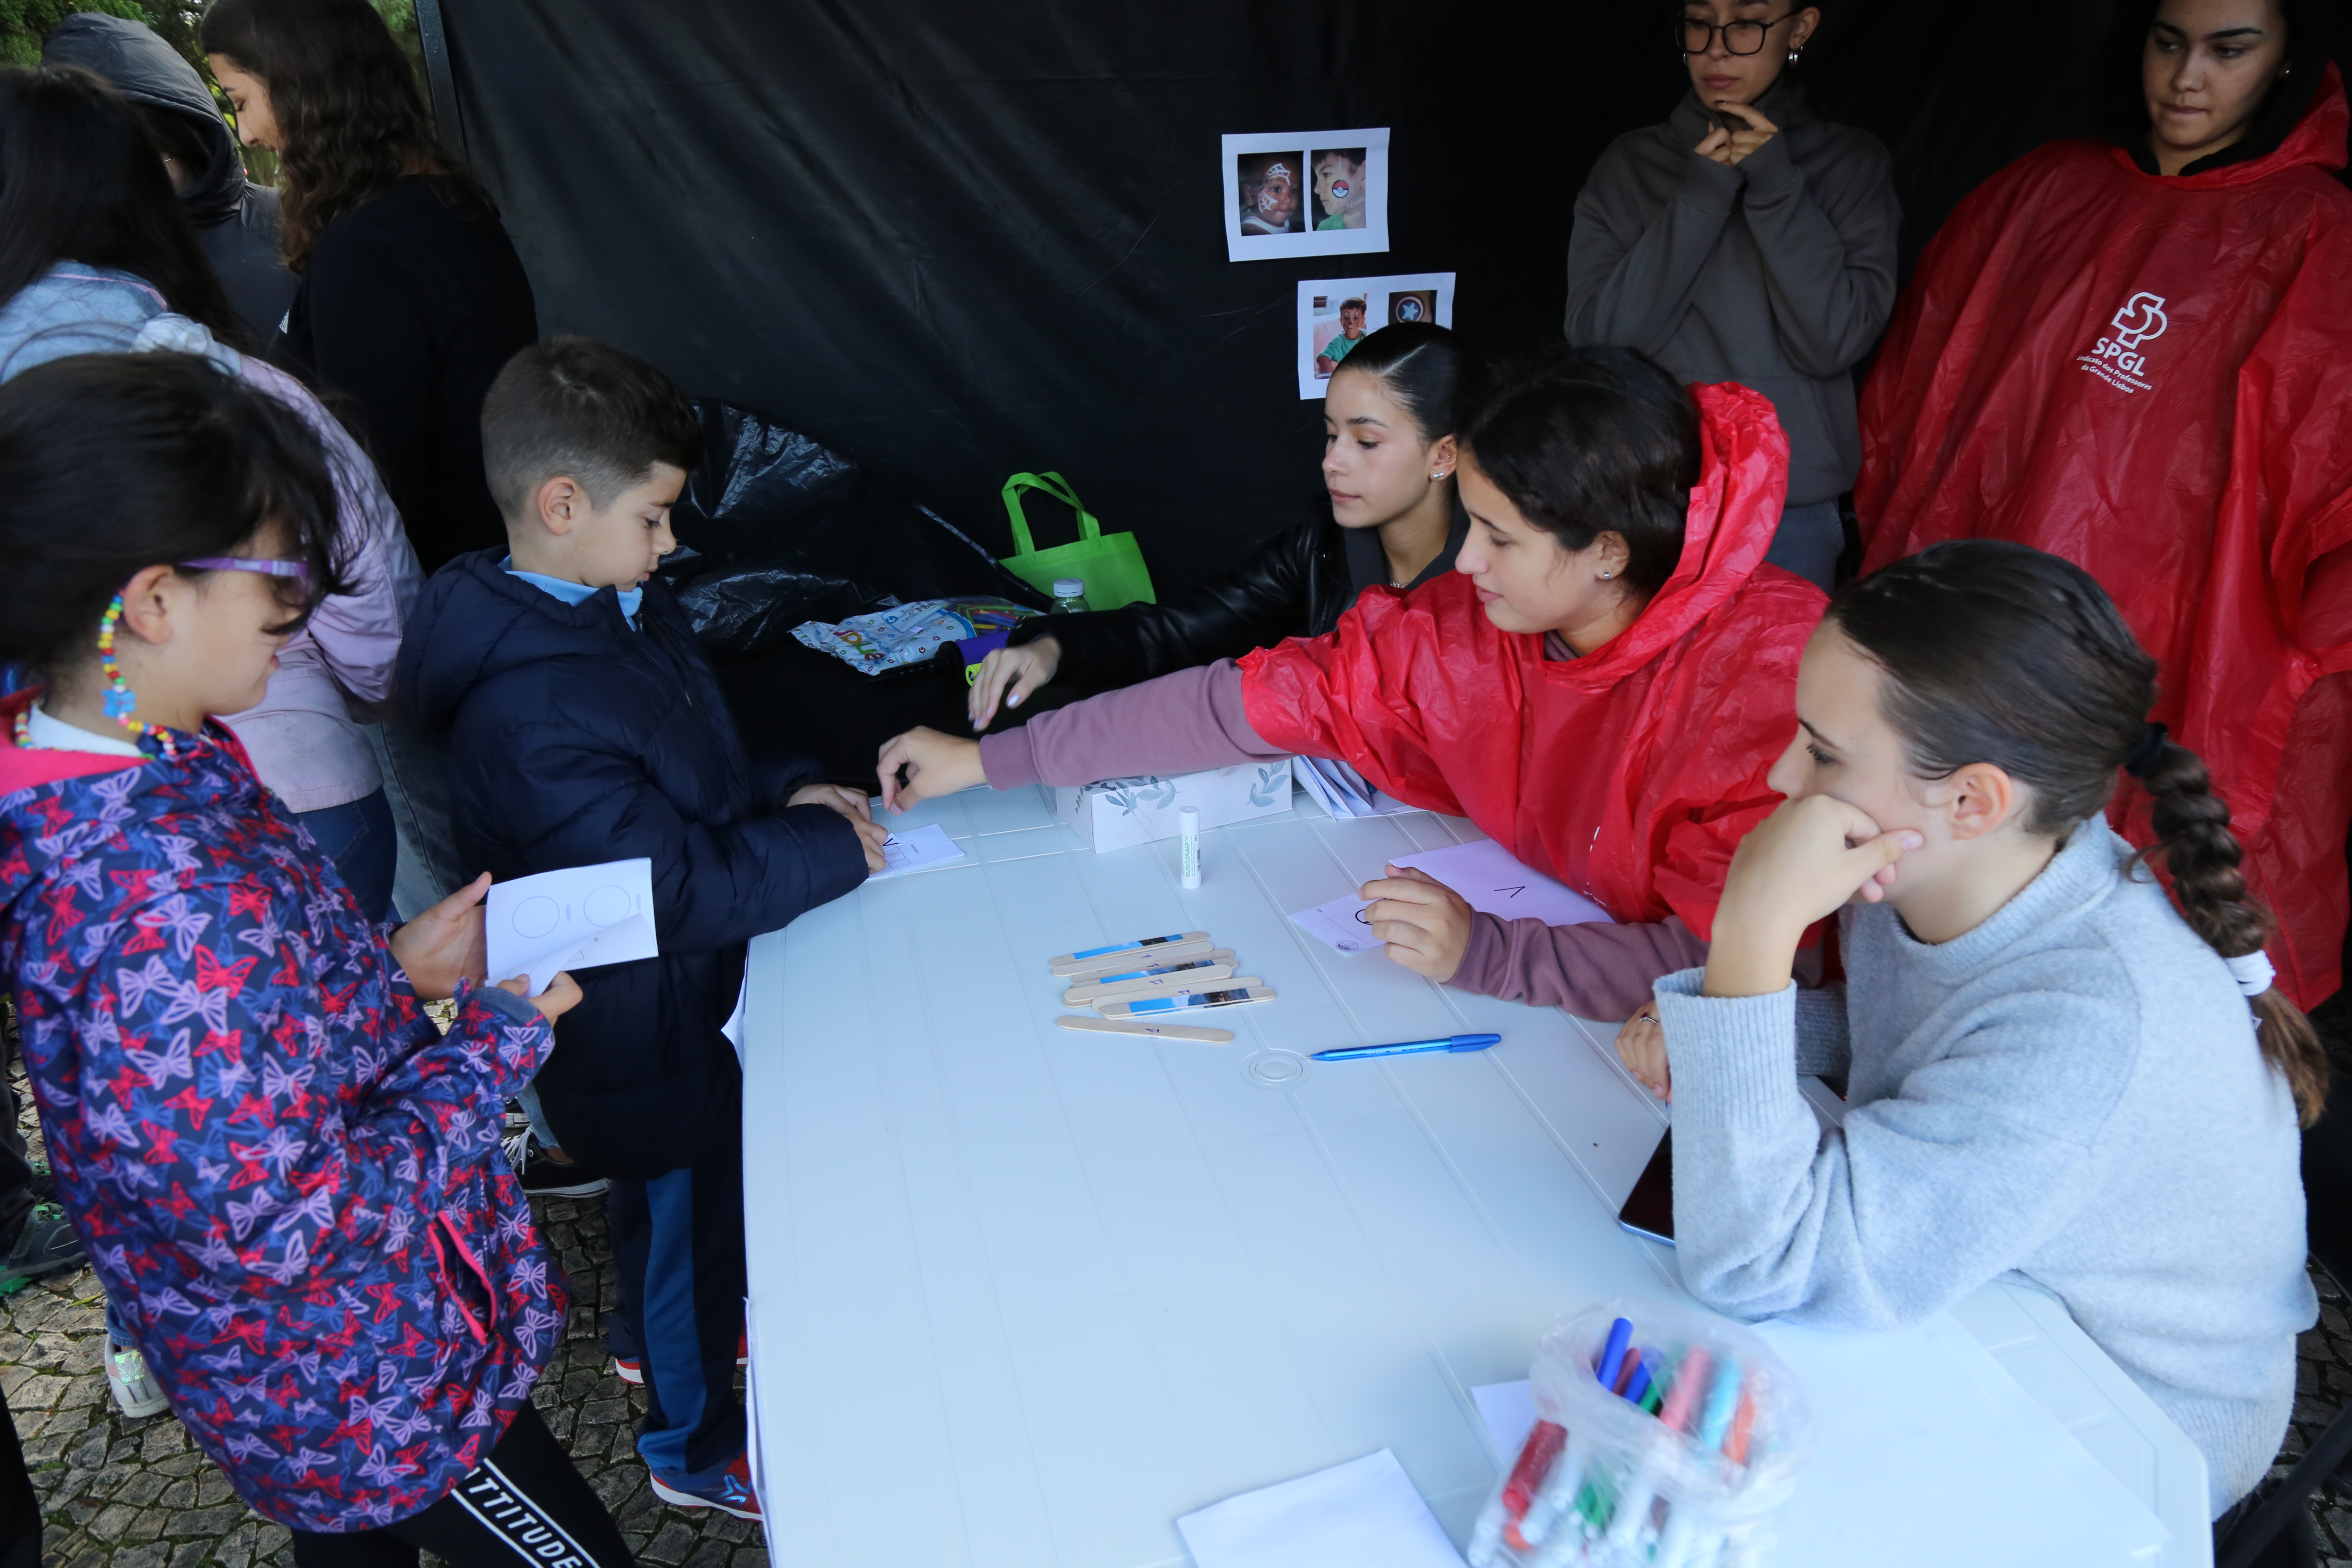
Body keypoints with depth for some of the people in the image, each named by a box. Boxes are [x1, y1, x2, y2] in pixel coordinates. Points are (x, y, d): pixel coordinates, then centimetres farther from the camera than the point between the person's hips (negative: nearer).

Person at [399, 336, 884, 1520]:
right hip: (643, 1038, -9)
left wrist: (784, 794, -5)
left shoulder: (623, 608, -2)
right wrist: (831, 849, -22)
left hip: (680, 992, 9)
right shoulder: (530, 712, -34)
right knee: (687, 1203, 14)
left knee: (678, 1195, 30)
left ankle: (653, 1335, 59)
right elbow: (681, 889, -33)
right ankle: (693, 1445, 41)